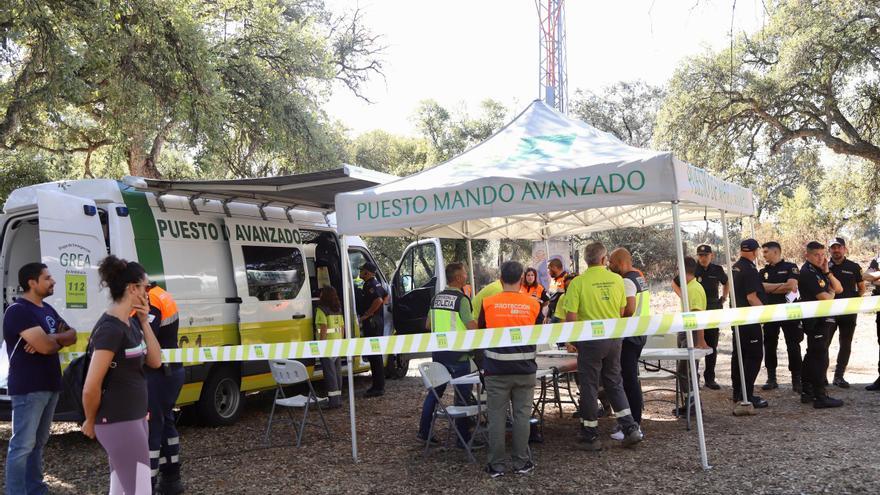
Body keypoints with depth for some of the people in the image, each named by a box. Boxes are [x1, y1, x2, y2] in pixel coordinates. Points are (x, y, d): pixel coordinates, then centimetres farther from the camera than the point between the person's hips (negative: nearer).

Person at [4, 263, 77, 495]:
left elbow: (72, 336, 11)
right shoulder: (18, 311, -14)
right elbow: (46, 347, -23)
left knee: (38, 442, 16)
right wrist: (59, 339, 0)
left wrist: (50, 338, -9)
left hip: (50, 385, 9)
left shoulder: (47, 309, 14)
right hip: (28, 388, -9)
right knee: (23, 445, -6)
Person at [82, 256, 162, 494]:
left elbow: (155, 362, 8)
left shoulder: (131, 323, 7)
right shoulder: (110, 328, -21)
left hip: (134, 417, 9)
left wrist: (144, 322, 0)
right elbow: (90, 387, -22)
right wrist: (90, 422, -6)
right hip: (118, 422, -9)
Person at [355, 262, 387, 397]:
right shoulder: (376, 283, 17)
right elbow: (385, 295, 32)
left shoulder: (370, 285, -15)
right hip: (377, 322, 11)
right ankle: (378, 385, 21)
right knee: (375, 355, 15)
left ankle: (378, 387, -7)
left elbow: (379, 300, -31)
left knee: (374, 355, -8)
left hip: (372, 323, -11)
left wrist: (366, 314, -21)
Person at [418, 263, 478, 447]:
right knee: (462, 395, 2)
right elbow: (472, 326, -20)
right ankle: (463, 437, 8)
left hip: (438, 352, 7)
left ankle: (424, 432, 20)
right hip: (457, 354, -7)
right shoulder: (461, 299, -14)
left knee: (435, 391, 16)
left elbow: (428, 325, 16)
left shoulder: (436, 298, 7)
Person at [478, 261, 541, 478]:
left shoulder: (488, 303, -5)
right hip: (525, 368, 1)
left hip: (496, 368, -1)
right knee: (522, 415, 9)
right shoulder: (533, 304, -3)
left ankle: (496, 465, 11)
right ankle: (521, 463, 15)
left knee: (497, 416, 5)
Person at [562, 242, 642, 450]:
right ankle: (630, 428, 15)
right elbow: (622, 311, 6)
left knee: (589, 387, 7)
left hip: (590, 339, -4)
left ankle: (591, 437, 16)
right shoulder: (617, 279, -2)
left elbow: (571, 317, -15)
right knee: (615, 383, 19)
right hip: (614, 338, 4)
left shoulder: (578, 282, -14)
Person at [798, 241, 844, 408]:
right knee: (820, 357, -8)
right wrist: (831, 293, 3)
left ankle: (807, 392, 23)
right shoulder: (807, 273, -16)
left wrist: (827, 272, -3)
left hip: (822, 320, 10)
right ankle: (820, 397, -6)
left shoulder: (818, 271, 14)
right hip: (816, 320, -10)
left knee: (812, 355, 15)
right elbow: (824, 298, -20)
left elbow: (839, 289, 8)